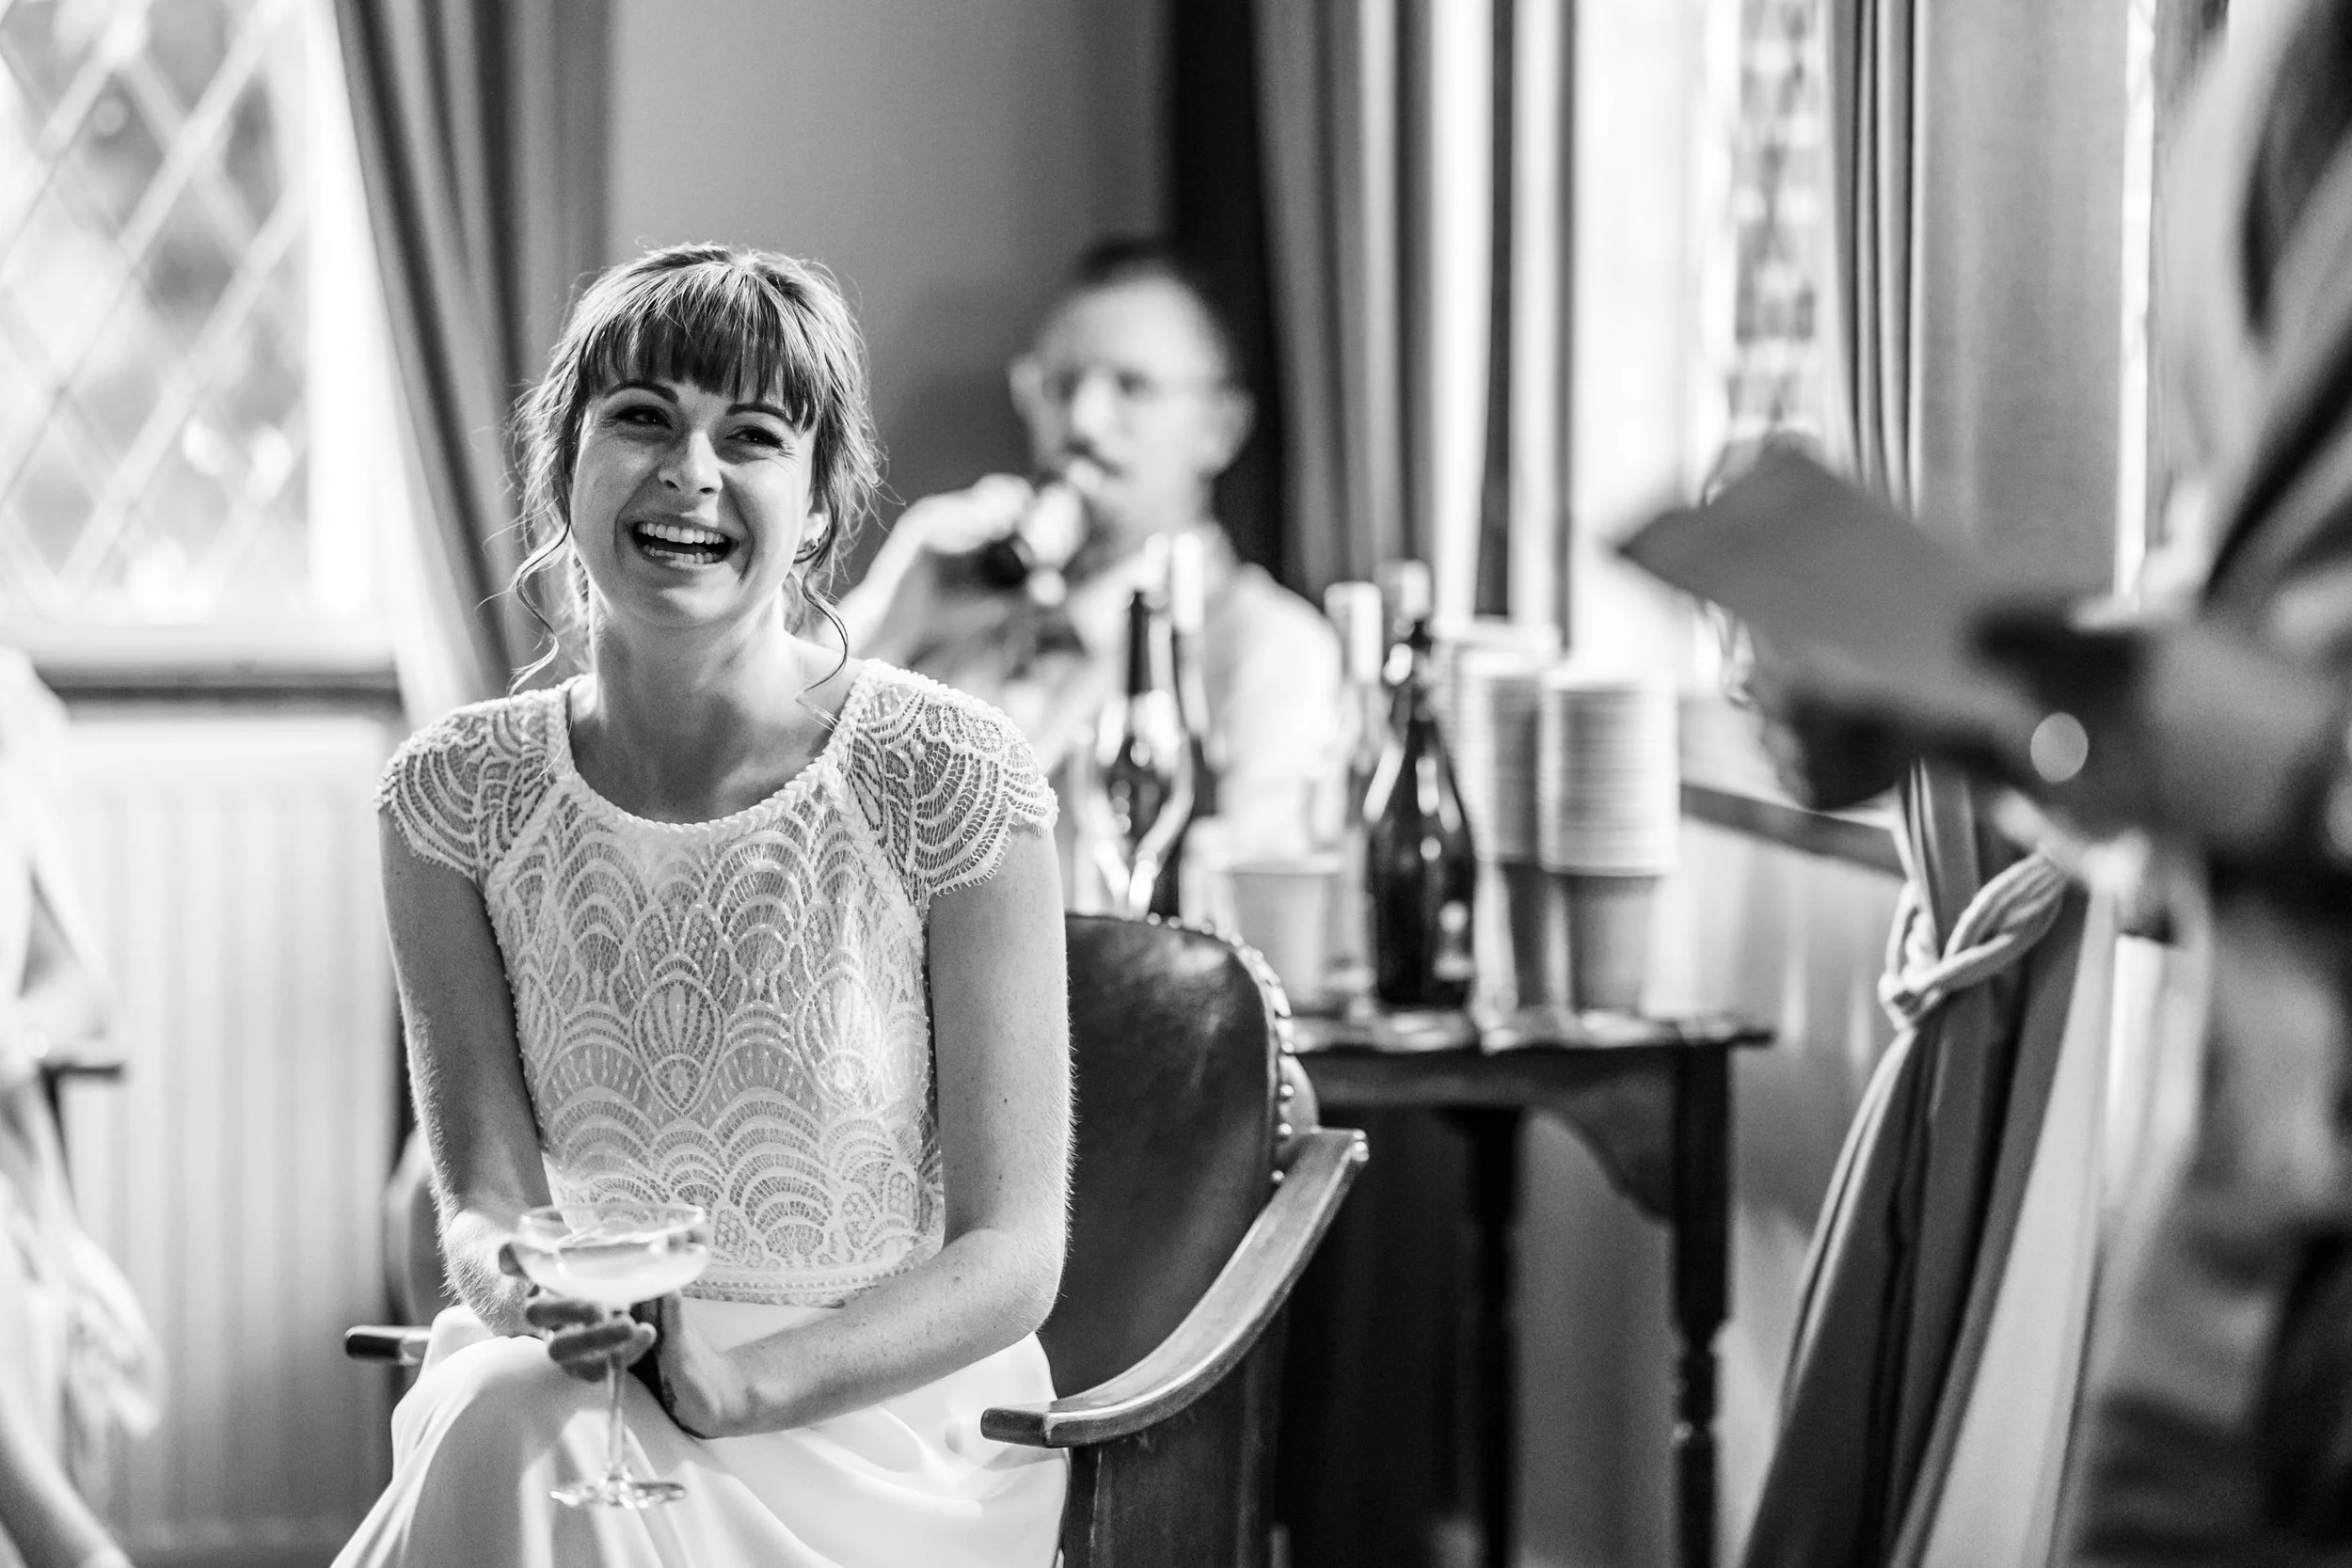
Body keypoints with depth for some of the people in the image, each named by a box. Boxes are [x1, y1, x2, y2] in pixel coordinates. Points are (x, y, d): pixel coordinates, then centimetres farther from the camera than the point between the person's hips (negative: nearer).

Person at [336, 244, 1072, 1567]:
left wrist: (743, 1379, -23)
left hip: (884, 1405, -3)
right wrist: (517, 1281, -24)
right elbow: (485, 1187, 1)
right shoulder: (457, 793, 2)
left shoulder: (951, 780, -9)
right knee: (496, 1435, -32)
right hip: (568, 1382, 3)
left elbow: (1011, 1253, -8)